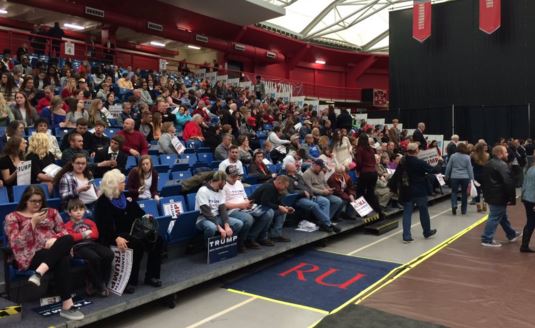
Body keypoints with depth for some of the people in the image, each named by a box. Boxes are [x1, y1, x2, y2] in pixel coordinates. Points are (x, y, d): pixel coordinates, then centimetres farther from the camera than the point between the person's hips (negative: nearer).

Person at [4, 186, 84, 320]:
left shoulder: (51, 212, 19)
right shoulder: (12, 217, 10)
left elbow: (64, 232, 13)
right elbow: (16, 243, -4)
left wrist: (55, 239, -10)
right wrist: (33, 222, -10)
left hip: (55, 251, 4)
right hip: (31, 257, -3)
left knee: (68, 239, -36)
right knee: (63, 261, -37)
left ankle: (39, 273, -44)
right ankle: (67, 305, -41)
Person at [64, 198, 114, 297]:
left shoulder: (89, 222, 23)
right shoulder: (68, 225, 11)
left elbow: (96, 234, 9)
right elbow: (71, 237, -7)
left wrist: (87, 234, -5)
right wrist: (85, 234, -5)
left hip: (91, 244, 5)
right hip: (78, 247, -5)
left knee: (109, 254, -23)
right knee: (94, 257, -36)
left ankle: (93, 284, -13)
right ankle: (99, 286, -18)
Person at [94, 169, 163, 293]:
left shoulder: (124, 197, 15)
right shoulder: (103, 202, -8)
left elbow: (138, 213, 19)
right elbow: (104, 226, -19)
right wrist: (116, 238, -34)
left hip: (130, 231, 7)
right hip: (114, 235, -7)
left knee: (156, 239, -13)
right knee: (138, 244, -34)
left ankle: (152, 276, -8)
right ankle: (130, 281, -26)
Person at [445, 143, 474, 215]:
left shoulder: (453, 156, -1)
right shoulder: (467, 157, -2)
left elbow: (448, 167, 4)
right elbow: (470, 169, 0)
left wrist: (447, 176, 16)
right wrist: (471, 179, 4)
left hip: (454, 177, 0)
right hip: (465, 177, 0)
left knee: (454, 192, 9)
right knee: (464, 193, 10)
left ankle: (454, 205, -15)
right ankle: (463, 210, 15)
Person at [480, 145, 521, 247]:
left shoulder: (488, 164, 12)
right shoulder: (502, 165, -19)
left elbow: (483, 180, 19)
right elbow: (508, 183, -25)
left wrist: (485, 192, 24)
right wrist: (511, 197, -19)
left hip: (490, 195, 10)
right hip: (499, 197, -10)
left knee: (503, 216, 22)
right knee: (495, 218, -3)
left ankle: (511, 234, 38)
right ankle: (487, 239, 2)